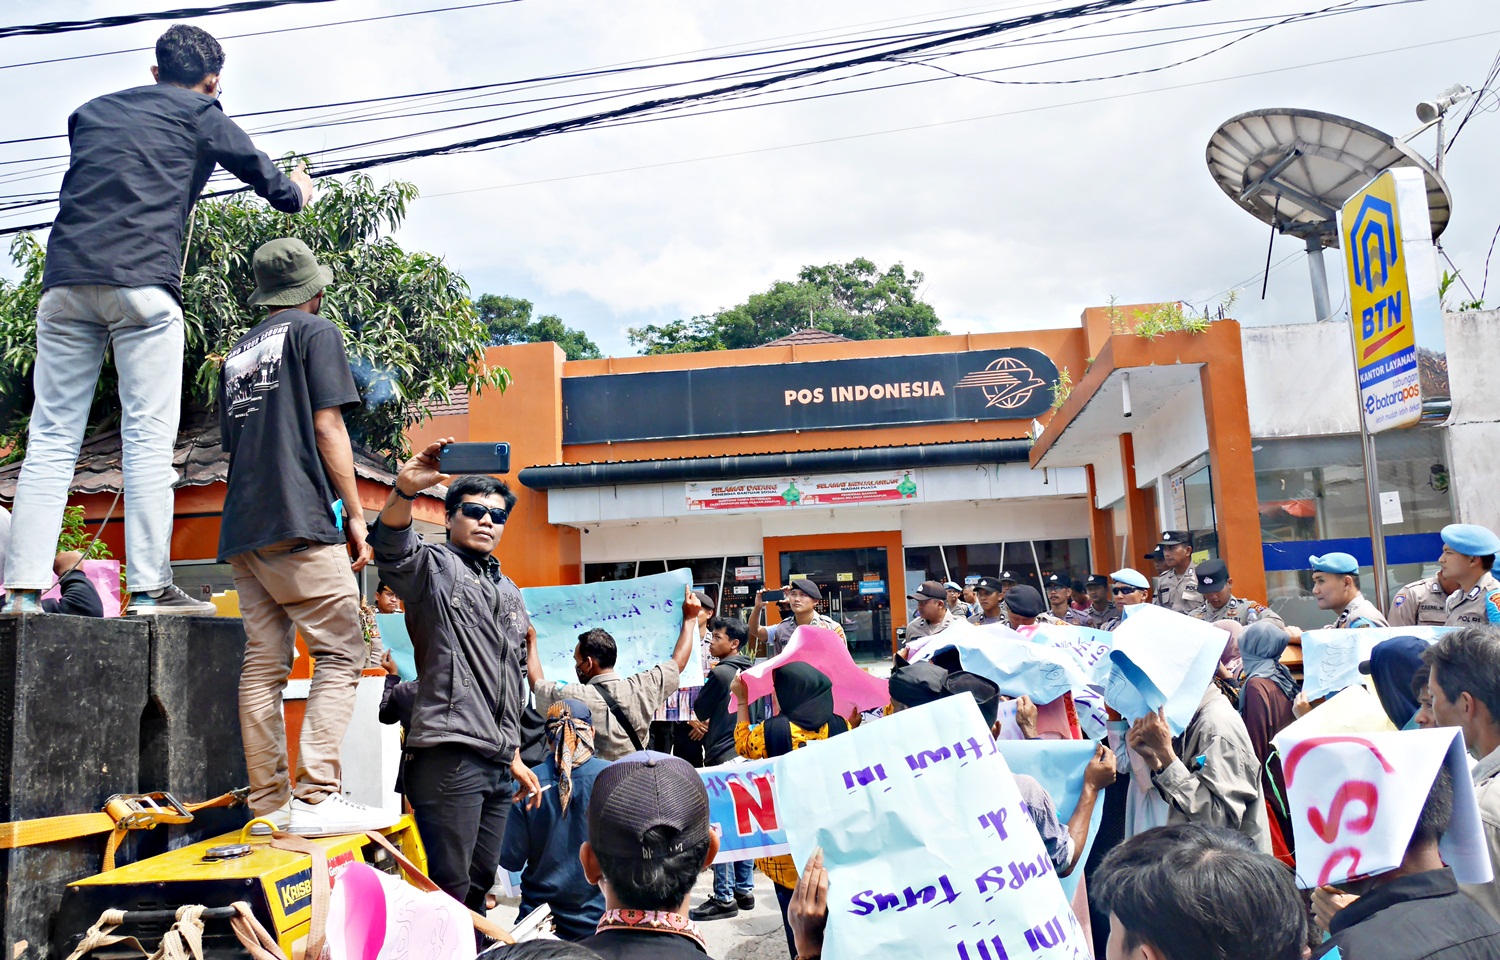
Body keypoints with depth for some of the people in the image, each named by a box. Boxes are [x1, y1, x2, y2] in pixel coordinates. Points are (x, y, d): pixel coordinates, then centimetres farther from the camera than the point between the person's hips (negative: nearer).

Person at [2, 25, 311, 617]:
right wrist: (298, 188, 43)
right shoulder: (200, 115, 13)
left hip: (65, 281, 5)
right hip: (141, 283, -4)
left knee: (51, 439, 3)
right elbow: (279, 191, 20)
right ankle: (149, 590, -9)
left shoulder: (91, 113, 26)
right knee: (148, 439, -5)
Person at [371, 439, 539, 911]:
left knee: (480, 885, 13)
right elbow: (391, 548, -25)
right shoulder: (435, 567, 0)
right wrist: (405, 490, -45)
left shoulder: (509, 591, 22)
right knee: (449, 888, -5)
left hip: (497, 765, 8)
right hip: (449, 757, -7)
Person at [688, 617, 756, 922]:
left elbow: (699, 711, -4)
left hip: (723, 759, -8)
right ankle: (744, 890, 20)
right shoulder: (753, 671, 9)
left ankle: (724, 898, -1)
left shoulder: (720, 673, -14)